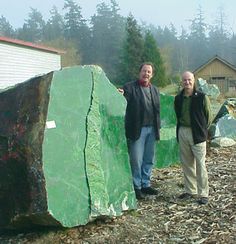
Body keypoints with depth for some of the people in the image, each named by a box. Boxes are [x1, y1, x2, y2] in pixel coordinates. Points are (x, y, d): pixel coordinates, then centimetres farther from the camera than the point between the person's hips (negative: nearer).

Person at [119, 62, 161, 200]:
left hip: (152, 129, 6)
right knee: (136, 160, -3)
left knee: (149, 159, 13)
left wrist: (158, 127, 15)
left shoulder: (155, 90, 16)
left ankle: (146, 184, 26)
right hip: (137, 129, -6)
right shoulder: (130, 87, -3)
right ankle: (136, 187, 10)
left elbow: (157, 109, 19)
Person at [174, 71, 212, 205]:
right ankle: (190, 191, 24)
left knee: (200, 164, -3)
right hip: (182, 132, 5)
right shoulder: (178, 98, 7)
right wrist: (180, 129, 12)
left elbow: (209, 117, 0)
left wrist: (202, 130, 1)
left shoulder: (202, 97, -7)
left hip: (197, 134, -5)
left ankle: (203, 194, 6)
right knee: (186, 163, 12)